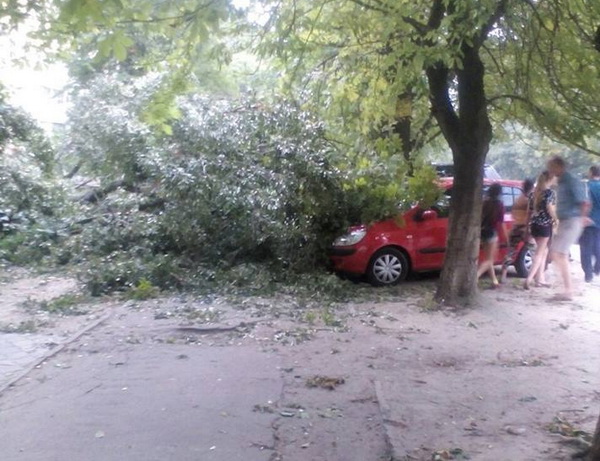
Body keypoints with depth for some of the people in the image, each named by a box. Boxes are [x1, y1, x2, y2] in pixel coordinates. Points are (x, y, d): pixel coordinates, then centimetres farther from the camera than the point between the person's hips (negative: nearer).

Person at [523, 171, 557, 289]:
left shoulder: (535, 192, 11)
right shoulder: (550, 192, -7)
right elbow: (550, 208, -18)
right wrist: (556, 219, -5)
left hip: (535, 224, 7)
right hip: (545, 225, -7)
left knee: (544, 251, 17)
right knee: (540, 253, -4)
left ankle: (540, 278, 17)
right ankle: (529, 279, -13)